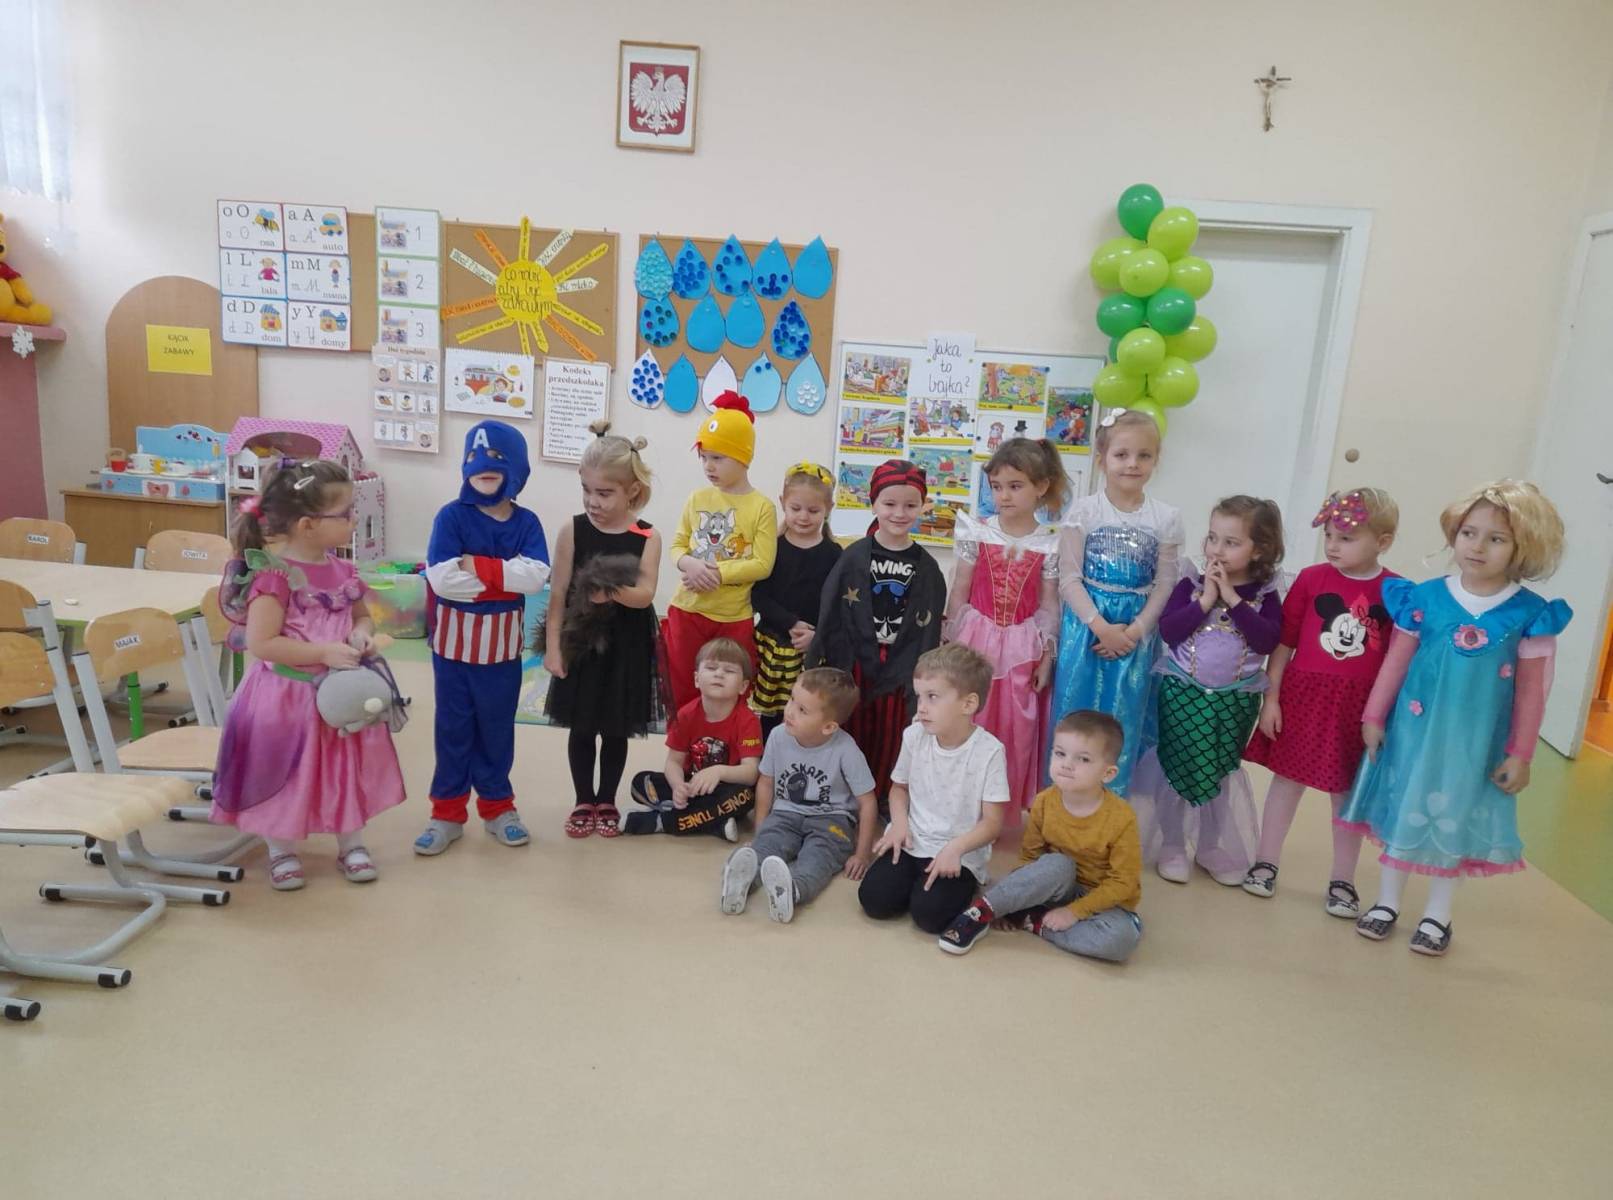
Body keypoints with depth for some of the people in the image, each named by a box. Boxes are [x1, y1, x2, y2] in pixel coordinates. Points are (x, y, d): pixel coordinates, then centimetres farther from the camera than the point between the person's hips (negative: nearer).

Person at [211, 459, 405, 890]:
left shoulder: (340, 570, 1)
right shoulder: (274, 576, -20)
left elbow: (362, 615, 15)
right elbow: (261, 644, -23)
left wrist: (362, 633, -8)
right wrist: (324, 652, -26)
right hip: (287, 698, -6)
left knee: (349, 768, 15)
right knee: (287, 774, 10)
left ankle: (351, 843, 33)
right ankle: (282, 851, 31)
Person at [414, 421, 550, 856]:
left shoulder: (526, 522, -3)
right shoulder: (452, 516, -9)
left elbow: (535, 576, -19)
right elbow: (441, 578, -21)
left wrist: (477, 566, -22)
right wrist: (505, 576, -18)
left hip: (502, 643, 2)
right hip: (455, 639, -1)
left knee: (497, 727, 14)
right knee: (453, 727, 10)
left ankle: (497, 806, 30)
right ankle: (448, 812, 23)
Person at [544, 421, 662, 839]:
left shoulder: (647, 537, -9)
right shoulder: (572, 531, -6)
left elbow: (645, 595, -15)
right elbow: (558, 594, -5)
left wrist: (614, 592, -34)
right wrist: (552, 645, -8)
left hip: (625, 646, 0)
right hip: (581, 643, 1)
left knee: (616, 731, 12)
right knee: (581, 729, 11)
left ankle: (607, 801, 29)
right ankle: (583, 801, 28)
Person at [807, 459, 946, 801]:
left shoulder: (926, 567, 0)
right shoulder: (854, 557, -5)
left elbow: (929, 628, 3)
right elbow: (830, 612, -4)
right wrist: (822, 663, -6)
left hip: (901, 667, 1)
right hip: (854, 662, -1)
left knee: (889, 741, 10)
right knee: (851, 733, 10)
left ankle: (882, 801, 25)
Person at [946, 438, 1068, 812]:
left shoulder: (1050, 544, -3)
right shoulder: (977, 534, -4)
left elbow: (1048, 604, 2)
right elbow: (959, 593, 0)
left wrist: (1047, 656, 0)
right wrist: (952, 645, 0)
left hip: (1022, 645, 0)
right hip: (977, 639, 0)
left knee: (1018, 731, 7)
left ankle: (1011, 807, 24)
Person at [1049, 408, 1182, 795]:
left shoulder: (1166, 518, 2)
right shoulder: (1084, 510, -4)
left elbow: (1165, 583, 2)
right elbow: (1069, 578, -7)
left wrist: (1135, 630, -10)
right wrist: (1101, 627, -15)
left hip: (1136, 629, 1)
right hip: (1086, 622, -1)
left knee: (1124, 719, 5)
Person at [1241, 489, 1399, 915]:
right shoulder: (1311, 579, -5)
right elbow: (1284, 643, -1)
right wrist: (1271, 697, -3)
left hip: (1360, 706, 0)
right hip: (1303, 694, 0)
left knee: (1348, 792, 12)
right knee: (1288, 778, 12)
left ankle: (1343, 880, 27)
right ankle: (1266, 862, 26)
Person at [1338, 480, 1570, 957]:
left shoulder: (1529, 614, -8)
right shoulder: (1424, 597, -7)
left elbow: (1531, 690, -3)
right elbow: (1396, 661, 0)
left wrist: (1519, 754, -2)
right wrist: (1374, 717, 2)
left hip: (1476, 742, 0)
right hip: (1415, 728, 1)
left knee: (1456, 818, 12)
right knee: (1403, 807, 12)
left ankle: (1437, 914, 29)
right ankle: (1386, 901, 28)